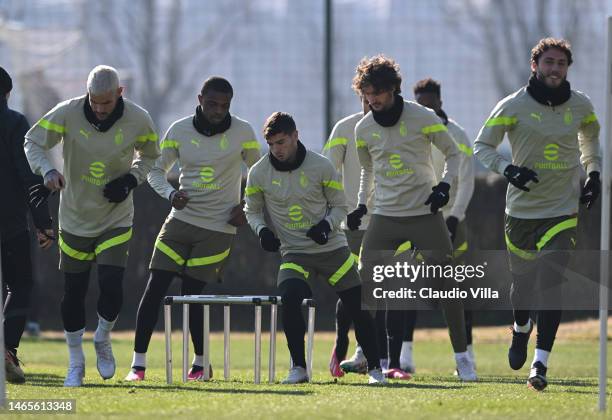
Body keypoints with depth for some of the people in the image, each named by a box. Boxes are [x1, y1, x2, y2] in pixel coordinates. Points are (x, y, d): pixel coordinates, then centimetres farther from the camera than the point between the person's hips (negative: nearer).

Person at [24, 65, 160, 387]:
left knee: (111, 288, -14)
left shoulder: (138, 120, -12)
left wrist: (131, 179, -12)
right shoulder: (68, 113, -16)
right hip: (75, 217, 1)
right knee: (73, 293, 5)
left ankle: (103, 339, 19)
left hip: (116, 218, 0)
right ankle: (76, 363, 23)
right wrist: (47, 170, -27)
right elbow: (33, 141, -7)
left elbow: (150, 155, 7)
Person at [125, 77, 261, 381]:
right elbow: (156, 171, 7)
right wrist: (170, 193, -14)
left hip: (218, 227, -2)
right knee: (154, 289, -6)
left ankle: (201, 364, 14)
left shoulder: (242, 133, -2)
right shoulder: (179, 131, 0)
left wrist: (247, 208, -1)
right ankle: (138, 363, -2)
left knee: (192, 294, -5)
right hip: (181, 219, 2)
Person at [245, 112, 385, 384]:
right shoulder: (259, 173, -2)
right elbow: (252, 210, 13)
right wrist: (261, 229, -8)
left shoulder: (321, 167, -5)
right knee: (289, 298, -27)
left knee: (359, 308, -1)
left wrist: (327, 225, -16)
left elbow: (339, 206, 5)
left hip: (332, 248, 0)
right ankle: (299, 369, -15)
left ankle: (375, 369, 16)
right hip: (294, 253, 0)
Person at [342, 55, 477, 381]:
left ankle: (462, 358, 5)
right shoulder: (363, 129, 3)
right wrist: (360, 206, 11)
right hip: (385, 217, 3)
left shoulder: (423, 118, -7)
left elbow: (453, 153, 4)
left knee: (446, 286, -5)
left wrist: (445, 185, -11)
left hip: (424, 214, -3)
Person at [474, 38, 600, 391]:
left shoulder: (580, 105, 3)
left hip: (563, 211, 0)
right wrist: (508, 169, -18)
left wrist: (594, 174, 11)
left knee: (550, 282, -15)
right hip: (522, 209, 0)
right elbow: (482, 146, -1)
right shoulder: (514, 106, -6)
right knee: (523, 281, 13)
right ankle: (521, 329, 48)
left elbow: (591, 136, 24)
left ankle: (540, 364, -17)